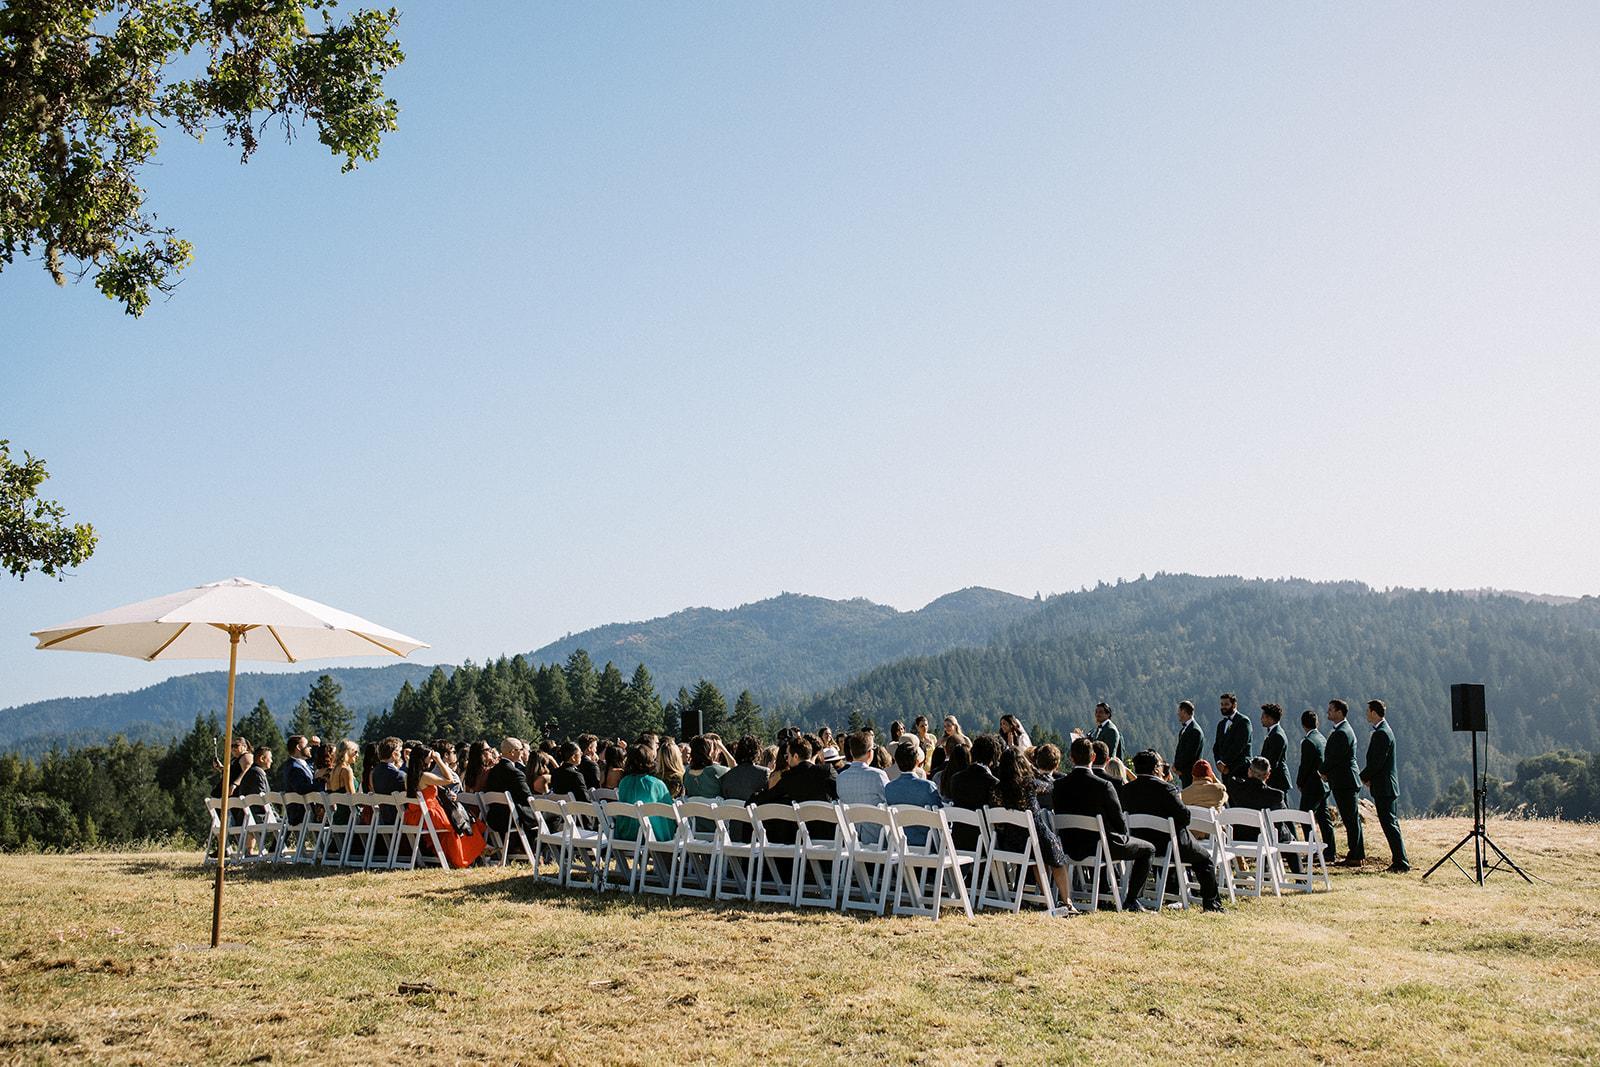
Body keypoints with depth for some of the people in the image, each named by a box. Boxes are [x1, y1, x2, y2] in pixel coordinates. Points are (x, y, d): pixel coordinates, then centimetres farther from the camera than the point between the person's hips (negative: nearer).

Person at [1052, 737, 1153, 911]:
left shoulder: (1059, 786, -6)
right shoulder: (1103, 786, -19)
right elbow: (1119, 821, -11)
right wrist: (1124, 836, 12)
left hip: (1072, 849, 6)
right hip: (1103, 846, -6)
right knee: (1148, 849, 16)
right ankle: (1130, 901, 12)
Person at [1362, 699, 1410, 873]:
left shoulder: (1381, 734, -17)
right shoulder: (1384, 731, 15)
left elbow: (1377, 762, -21)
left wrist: (1363, 777, -8)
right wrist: (1369, 777, 8)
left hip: (1384, 787, -10)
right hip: (1389, 786, 10)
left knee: (1390, 825, -8)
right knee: (1392, 825, 13)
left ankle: (1401, 863, -7)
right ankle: (1400, 860, 18)